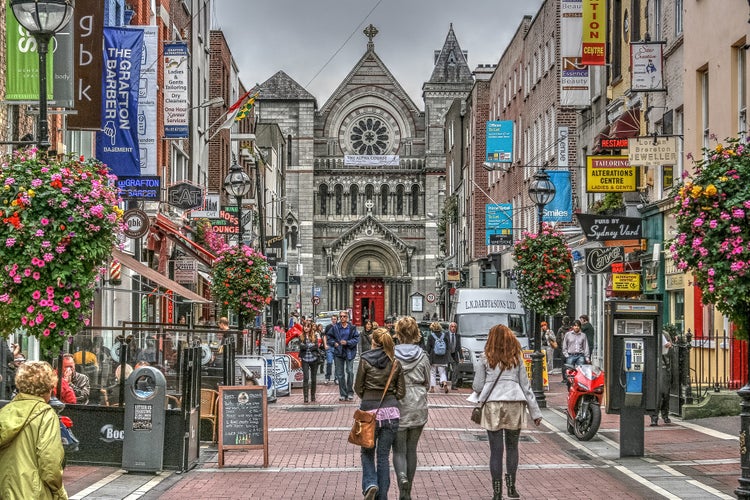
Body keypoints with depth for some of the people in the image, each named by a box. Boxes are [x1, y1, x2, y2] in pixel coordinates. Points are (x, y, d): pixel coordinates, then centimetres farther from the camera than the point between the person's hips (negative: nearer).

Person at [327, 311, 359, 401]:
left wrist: (347, 342, -15)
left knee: (350, 371, -10)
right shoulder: (335, 327, 3)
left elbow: (356, 338, -3)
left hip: (349, 352, -2)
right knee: (340, 374, 4)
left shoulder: (352, 328, -1)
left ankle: (350, 393, 1)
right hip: (338, 352, 2)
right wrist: (334, 343, -5)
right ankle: (343, 394, 12)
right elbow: (329, 337, 12)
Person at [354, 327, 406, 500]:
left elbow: (358, 387, 0)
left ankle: (370, 484, -9)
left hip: (369, 409, -2)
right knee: (383, 456, 9)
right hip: (391, 410, 2)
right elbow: (401, 392, 3)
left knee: (367, 452, 14)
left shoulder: (365, 360, -6)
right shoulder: (395, 363, 1)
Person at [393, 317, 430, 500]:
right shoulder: (423, 356, -2)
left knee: (399, 449, 4)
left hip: (398, 406, -2)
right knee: (412, 449, 13)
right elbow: (427, 383, 6)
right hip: (418, 407, 2)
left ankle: (402, 477, -25)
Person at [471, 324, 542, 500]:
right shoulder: (517, 359, 7)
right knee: (512, 447, 16)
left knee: (496, 449, 3)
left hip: (492, 406, -1)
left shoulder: (485, 359, 2)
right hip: (515, 405, 1)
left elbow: (478, 387, 2)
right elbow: (526, 387, 8)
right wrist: (535, 412, 13)